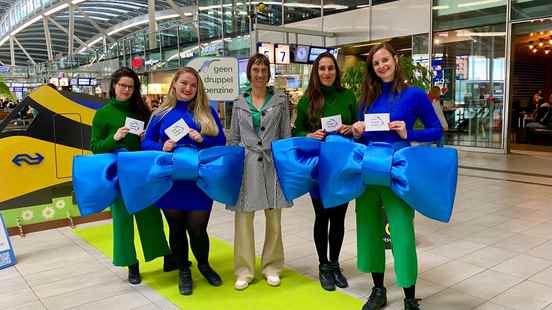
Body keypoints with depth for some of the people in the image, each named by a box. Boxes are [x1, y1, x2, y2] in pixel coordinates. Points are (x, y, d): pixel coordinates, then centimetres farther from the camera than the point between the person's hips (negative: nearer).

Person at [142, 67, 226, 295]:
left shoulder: (207, 112, 4)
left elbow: (221, 142, 4)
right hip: (170, 182, 1)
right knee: (176, 228, 13)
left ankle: (204, 265, 33)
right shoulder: (161, 113, 4)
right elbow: (146, 142, 6)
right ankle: (183, 270, 34)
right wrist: (162, 148, -15)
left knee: (197, 228, 2)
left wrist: (202, 140, -15)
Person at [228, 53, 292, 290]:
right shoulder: (239, 103, 9)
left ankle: (271, 267, 23)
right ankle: (244, 270, 14)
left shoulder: (279, 99, 5)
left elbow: (286, 135, 4)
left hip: (273, 163, -1)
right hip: (246, 164, 1)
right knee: (243, 218, 1)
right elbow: (234, 138, 11)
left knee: (274, 218, 7)